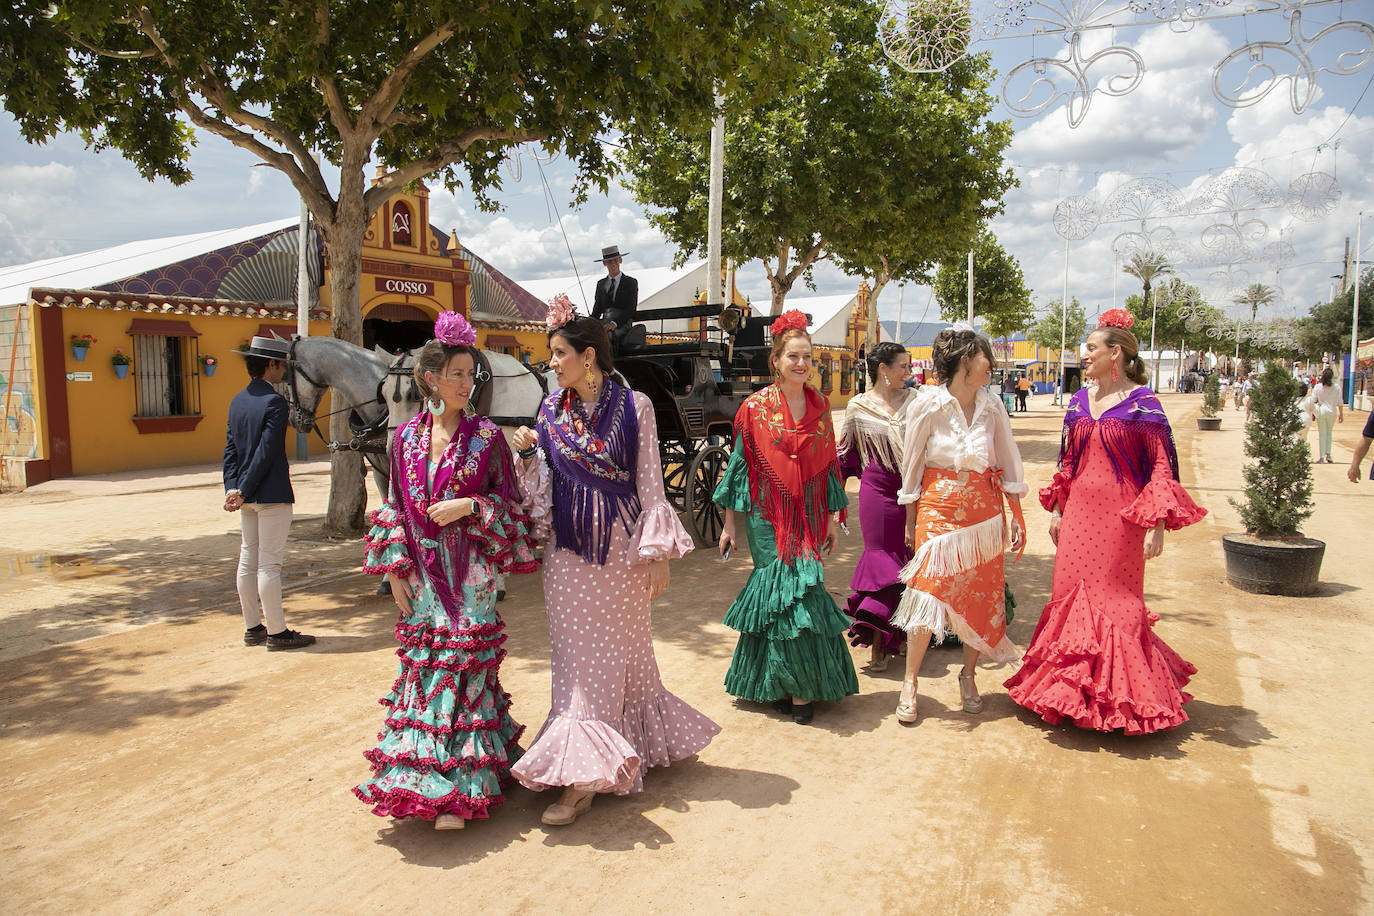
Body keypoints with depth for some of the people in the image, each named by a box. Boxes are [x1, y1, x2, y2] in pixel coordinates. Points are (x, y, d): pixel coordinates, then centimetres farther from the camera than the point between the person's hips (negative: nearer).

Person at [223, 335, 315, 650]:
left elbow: (230, 449, 7)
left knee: (248, 560, 13)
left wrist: (233, 488, 0)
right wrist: (241, 491, -14)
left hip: (247, 495, 8)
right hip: (272, 493, -8)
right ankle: (277, 633, 4)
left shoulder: (238, 400, 10)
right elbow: (266, 453, -19)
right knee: (269, 563, -3)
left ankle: (253, 627, 23)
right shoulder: (274, 401, -15)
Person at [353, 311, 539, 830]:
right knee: (421, 667, 9)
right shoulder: (406, 439, 5)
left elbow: (511, 501, 2)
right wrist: (395, 568, 3)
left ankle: (457, 790, 5)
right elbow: (395, 507, 9)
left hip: (470, 571, -3)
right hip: (421, 574, 3)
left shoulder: (486, 437, -2)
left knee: (463, 668, -2)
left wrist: (470, 506, -15)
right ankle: (423, 775, 23)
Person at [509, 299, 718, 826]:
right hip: (569, 550, 2)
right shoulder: (551, 411, 4)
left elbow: (650, 482, -3)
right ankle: (582, 774, 15)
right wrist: (527, 452, -9)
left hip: (620, 546, -2)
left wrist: (657, 551, -5)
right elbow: (541, 486, 9)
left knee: (619, 650, 8)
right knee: (578, 656, 5)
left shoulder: (634, 406, -5)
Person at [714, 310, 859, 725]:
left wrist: (832, 520, 10)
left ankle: (799, 686, 15)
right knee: (782, 593, -2)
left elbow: (829, 465, 11)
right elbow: (739, 465, -1)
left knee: (804, 589, 1)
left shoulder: (820, 405, 7)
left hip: (809, 515, 3)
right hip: (769, 516, -3)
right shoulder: (755, 407, -4)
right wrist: (729, 523, -1)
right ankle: (797, 688, 12)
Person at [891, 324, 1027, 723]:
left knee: (980, 597, 7)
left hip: (984, 511, 4)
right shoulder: (927, 405, -7)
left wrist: (1016, 517, 6)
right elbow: (911, 466, -1)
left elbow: (1008, 466, 9)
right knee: (928, 595, -7)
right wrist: (910, 522, 2)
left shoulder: (991, 406, 4)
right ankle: (910, 684, 6)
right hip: (939, 509, -4)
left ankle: (968, 675, 27)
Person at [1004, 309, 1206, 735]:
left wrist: (1157, 524, -14)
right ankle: (1074, 686, 23)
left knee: (1116, 600, 1)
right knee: (1071, 594, 8)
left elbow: (1162, 465, -9)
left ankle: (1121, 695, 17)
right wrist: (1057, 509, 15)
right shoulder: (1080, 402, 10)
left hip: (1120, 516, -6)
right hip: (1079, 512, 6)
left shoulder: (1142, 402, -7)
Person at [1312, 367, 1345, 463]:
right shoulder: (1336, 387, -2)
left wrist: (1313, 413, 5)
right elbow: (1340, 402, 1)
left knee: (1322, 434, 4)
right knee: (1329, 433, 17)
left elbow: (1313, 401, -5)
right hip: (1332, 411, 1)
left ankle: (1322, 456, 1)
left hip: (1321, 411, -1)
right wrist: (1341, 414, 9)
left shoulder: (1317, 387, -5)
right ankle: (1328, 454, 7)